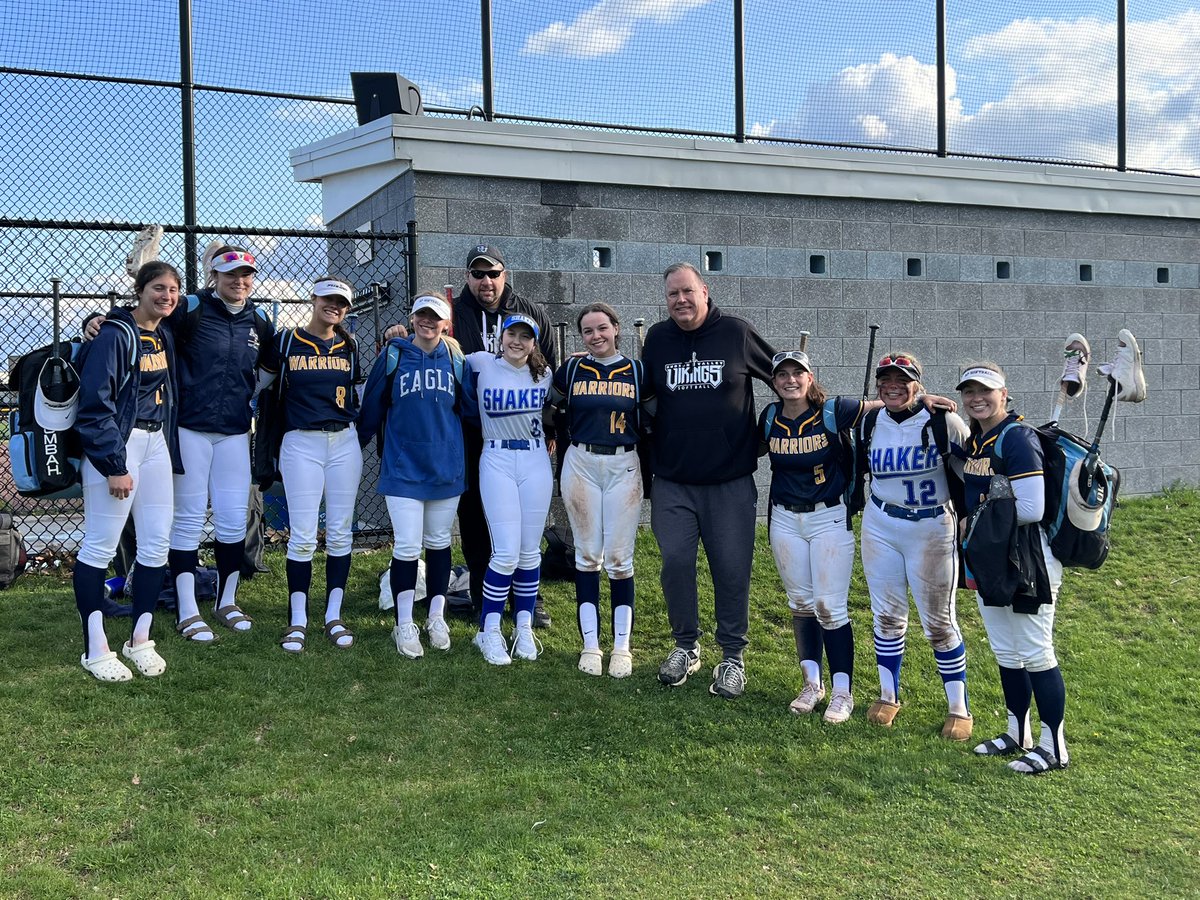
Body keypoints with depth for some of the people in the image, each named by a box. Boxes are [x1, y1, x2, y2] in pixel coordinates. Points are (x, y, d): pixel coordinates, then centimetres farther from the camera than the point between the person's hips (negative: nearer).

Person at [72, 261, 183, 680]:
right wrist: (114, 466, -17)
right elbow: (96, 405, -16)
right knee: (100, 546, -3)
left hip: (156, 443, 8)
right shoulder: (115, 336, -11)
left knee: (156, 543, 7)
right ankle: (95, 649, 6)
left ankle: (140, 641, 17)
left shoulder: (164, 337, 12)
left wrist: (171, 451, 13)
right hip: (117, 445, -8)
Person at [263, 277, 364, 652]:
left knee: (340, 532, 5)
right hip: (301, 443, -3)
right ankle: (298, 620, 5)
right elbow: (268, 391, 11)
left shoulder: (349, 347, 12)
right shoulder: (285, 342, 4)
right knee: (302, 534, -5)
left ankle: (334, 617, 14)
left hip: (344, 442, 3)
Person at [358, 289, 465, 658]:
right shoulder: (393, 355, -2)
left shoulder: (455, 360, 4)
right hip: (403, 466, -2)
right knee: (407, 547, -4)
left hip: (446, 466, 2)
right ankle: (404, 625, 8)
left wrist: (462, 452, 10)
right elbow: (372, 407, 4)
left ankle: (437, 618, 24)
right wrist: (358, 443, 7)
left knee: (439, 542, 12)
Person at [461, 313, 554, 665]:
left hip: (536, 462, 3)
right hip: (497, 461, -2)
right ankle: (489, 631, 6)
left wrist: (550, 435, 9)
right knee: (506, 553, -9)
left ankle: (524, 628, 18)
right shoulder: (480, 364, -2)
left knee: (529, 551, 6)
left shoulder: (544, 374, 5)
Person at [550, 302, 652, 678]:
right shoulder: (571, 369, 4)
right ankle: (590, 644, 13)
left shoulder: (637, 372, 3)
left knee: (619, 559, 0)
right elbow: (549, 406, 18)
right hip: (580, 464, 1)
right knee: (587, 556, 5)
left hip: (624, 467, -1)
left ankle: (622, 646, 10)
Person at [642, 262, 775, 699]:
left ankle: (732, 656, 17)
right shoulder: (657, 338, 6)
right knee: (675, 562, 2)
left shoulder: (737, 333, -2)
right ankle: (686, 646, 22)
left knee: (732, 569, 2)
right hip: (672, 482, 2)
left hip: (731, 481, -2)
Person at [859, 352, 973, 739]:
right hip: (879, 526, 4)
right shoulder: (870, 423, 0)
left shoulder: (943, 422, -12)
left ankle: (959, 708, 16)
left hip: (932, 529, -4)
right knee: (886, 614, 11)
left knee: (939, 621, 3)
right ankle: (888, 695, 27)